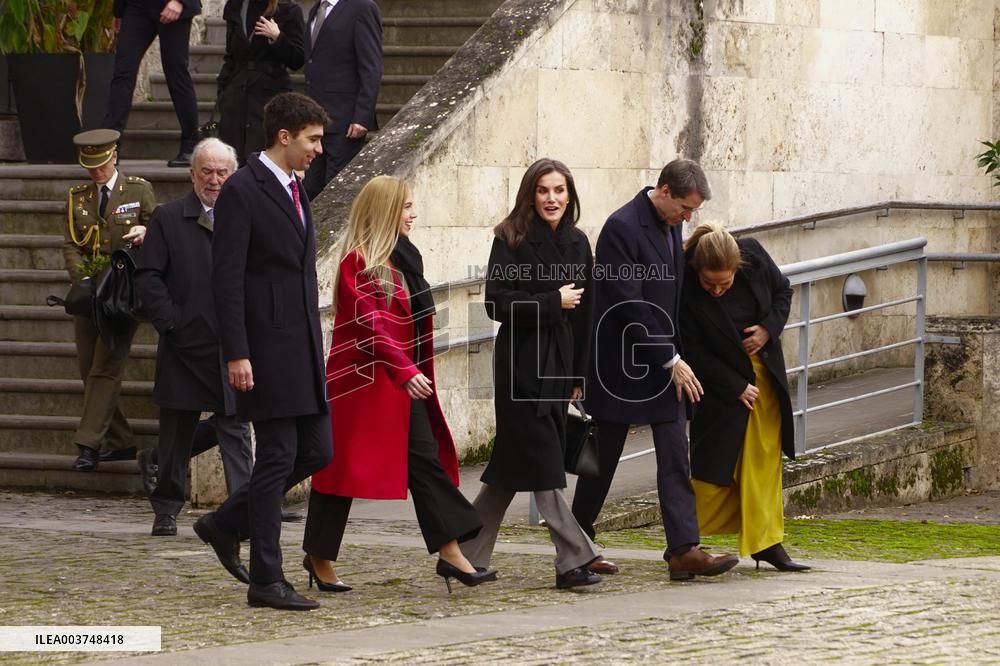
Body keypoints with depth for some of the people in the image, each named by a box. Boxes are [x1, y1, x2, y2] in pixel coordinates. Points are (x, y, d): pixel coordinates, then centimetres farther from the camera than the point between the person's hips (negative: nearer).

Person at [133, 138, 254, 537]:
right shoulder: (168, 219, 4)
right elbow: (147, 276, 1)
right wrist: (169, 321, -9)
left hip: (234, 347, 0)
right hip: (184, 347, 0)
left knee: (235, 430, -3)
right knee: (176, 430, 9)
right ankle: (166, 508, 21)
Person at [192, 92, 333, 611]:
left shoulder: (294, 189, 16)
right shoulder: (241, 192, -11)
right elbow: (226, 278, -15)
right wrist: (236, 354, -20)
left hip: (303, 348, 9)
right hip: (267, 349, -9)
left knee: (317, 452, 9)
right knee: (278, 458, -6)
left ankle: (226, 525, 23)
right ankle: (266, 580, 0)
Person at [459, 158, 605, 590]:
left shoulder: (577, 243, 11)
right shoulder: (511, 241, -6)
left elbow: (584, 312, 13)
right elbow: (497, 303, -13)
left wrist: (580, 374, 10)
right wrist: (552, 303, -15)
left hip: (558, 363, 6)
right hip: (521, 363, -6)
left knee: (513, 465, 8)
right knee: (541, 461, -8)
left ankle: (466, 556, 16)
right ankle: (573, 558, -9)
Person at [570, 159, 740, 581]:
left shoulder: (669, 225, 8)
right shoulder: (622, 228, -18)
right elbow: (629, 305, -21)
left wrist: (675, 357, 12)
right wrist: (671, 360, -19)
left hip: (663, 363, 7)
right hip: (622, 365, -7)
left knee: (676, 458, -1)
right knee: (604, 457, 5)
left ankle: (683, 549, -5)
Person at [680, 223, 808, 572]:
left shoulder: (754, 256, -14)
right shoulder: (684, 289, -25)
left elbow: (783, 290, 6)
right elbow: (695, 353, -17)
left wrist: (769, 328, -11)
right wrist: (736, 387, -16)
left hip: (764, 372, 4)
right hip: (721, 381, -4)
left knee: (765, 458, 5)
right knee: (714, 463, -2)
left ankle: (766, 543, 10)